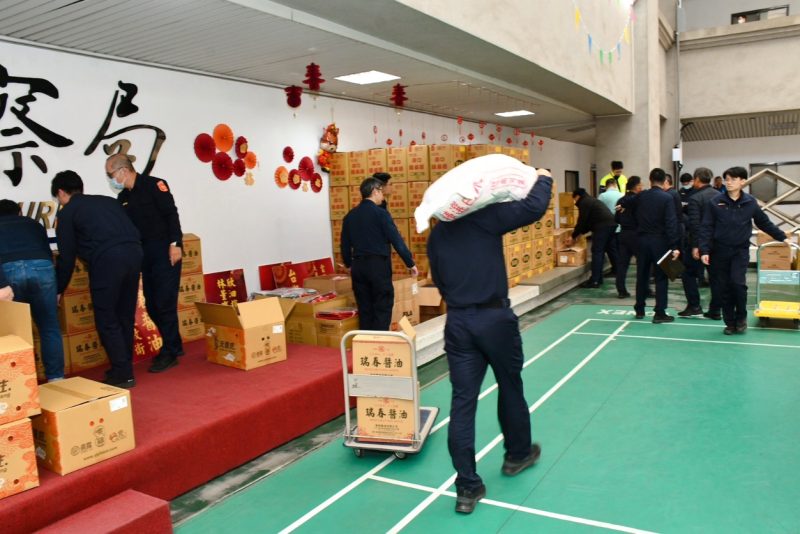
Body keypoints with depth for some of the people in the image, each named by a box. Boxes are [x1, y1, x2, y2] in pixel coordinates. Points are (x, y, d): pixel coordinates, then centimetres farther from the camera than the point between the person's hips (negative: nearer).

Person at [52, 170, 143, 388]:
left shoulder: (67, 213, 12)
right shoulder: (108, 200, 27)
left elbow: (66, 257, 11)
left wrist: (58, 290, 21)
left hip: (106, 260, -6)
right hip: (134, 253, 6)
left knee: (107, 321, 5)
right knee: (125, 317, 17)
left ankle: (123, 375, 6)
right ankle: (124, 368, 25)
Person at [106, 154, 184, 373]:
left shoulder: (153, 185, -7)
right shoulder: (123, 197, 15)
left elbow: (171, 214, -14)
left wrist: (175, 244, -20)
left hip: (165, 252, -8)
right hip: (146, 254, 8)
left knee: (164, 302, -7)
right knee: (152, 305, 9)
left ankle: (170, 352, 3)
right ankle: (174, 345, 23)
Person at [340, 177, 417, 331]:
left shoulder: (350, 215, 8)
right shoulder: (380, 213, -9)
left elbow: (345, 244, 15)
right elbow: (396, 240, -10)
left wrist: (349, 264, 30)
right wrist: (410, 263, -3)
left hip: (358, 266, 6)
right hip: (378, 265, -6)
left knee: (364, 309, 11)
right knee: (382, 307, 2)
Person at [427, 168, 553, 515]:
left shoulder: (436, 235, 9)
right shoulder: (484, 217, -8)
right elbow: (533, 208, -16)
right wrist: (542, 178, 2)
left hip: (457, 321, 4)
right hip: (494, 317, -4)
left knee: (462, 401, 4)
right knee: (510, 386, 19)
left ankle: (467, 488, 8)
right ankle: (517, 455, 40)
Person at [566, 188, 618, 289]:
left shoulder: (583, 203, -1)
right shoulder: (592, 200, 29)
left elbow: (582, 221, -4)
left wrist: (573, 236, 5)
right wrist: (579, 233, 27)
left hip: (602, 226, -9)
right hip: (612, 223, 9)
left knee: (597, 252, -7)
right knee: (612, 250, 18)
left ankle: (595, 281, -10)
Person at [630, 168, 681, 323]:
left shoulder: (640, 196, 3)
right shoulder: (667, 197, -9)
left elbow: (634, 216, 7)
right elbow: (671, 223, -15)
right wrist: (674, 246, -15)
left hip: (642, 240, 4)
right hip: (660, 241, -4)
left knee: (642, 275, 13)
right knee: (661, 277, 2)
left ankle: (639, 310, 20)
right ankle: (659, 313, 2)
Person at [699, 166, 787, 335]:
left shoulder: (750, 203, 0)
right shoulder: (715, 202, -4)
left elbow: (764, 223, 14)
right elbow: (706, 228, -5)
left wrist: (782, 237, 16)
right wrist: (704, 250, -12)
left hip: (741, 250, 0)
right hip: (720, 251, 0)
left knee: (738, 282, -16)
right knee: (723, 288, 4)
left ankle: (741, 317, 7)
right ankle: (730, 322, 17)